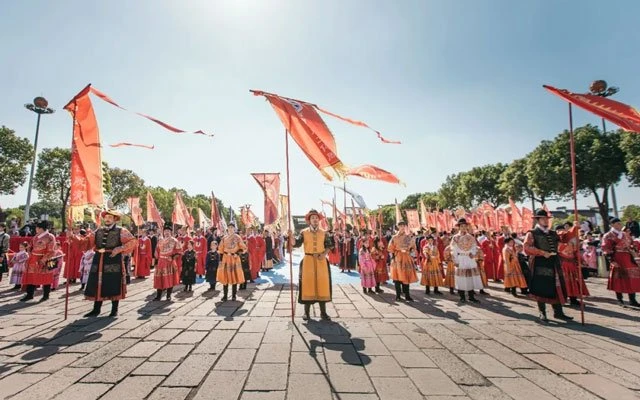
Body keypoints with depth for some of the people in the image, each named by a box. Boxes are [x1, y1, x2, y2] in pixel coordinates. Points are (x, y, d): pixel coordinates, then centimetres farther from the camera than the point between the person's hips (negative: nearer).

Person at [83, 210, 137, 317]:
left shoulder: (121, 231, 0)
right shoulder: (98, 231, 15)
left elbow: (132, 242, -7)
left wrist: (119, 249, -14)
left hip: (114, 260, -4)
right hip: (99, 260, 5)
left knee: (114, 285, 1)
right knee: (97, 284, 9)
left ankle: (114, 310, 13)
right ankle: (96, 309, 22)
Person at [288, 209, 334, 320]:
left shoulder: (324, 233, 7)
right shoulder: (304, 232, 2)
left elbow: (329, 245, 8)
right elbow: (296, 244, -9)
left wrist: (324, 254, -9)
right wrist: (291, 236, -27)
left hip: (321, 261, 1)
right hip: (308, 261, -1)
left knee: (322, 284, 3)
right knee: (308, 284, 1)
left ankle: (323, 312, 14)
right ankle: (307, 312, 12)